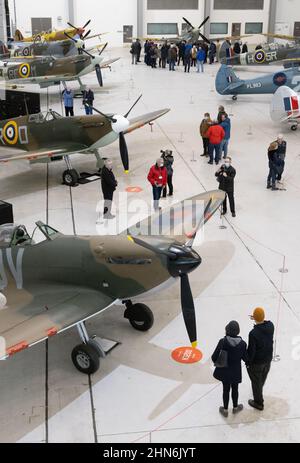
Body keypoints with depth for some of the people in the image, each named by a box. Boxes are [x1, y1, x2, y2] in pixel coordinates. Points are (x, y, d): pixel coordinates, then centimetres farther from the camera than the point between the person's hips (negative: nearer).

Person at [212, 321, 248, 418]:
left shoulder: (222, 342, -24)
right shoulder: (242, 343, -20)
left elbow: (214, 357, -19)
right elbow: (246, 358, -8)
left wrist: (216, 362, 4)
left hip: (224, 371, 0)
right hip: (236, 372, 0)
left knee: (226, 390, 19)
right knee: (235, 389, 23)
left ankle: (225, 410, 36)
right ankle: (235, 407, 45)